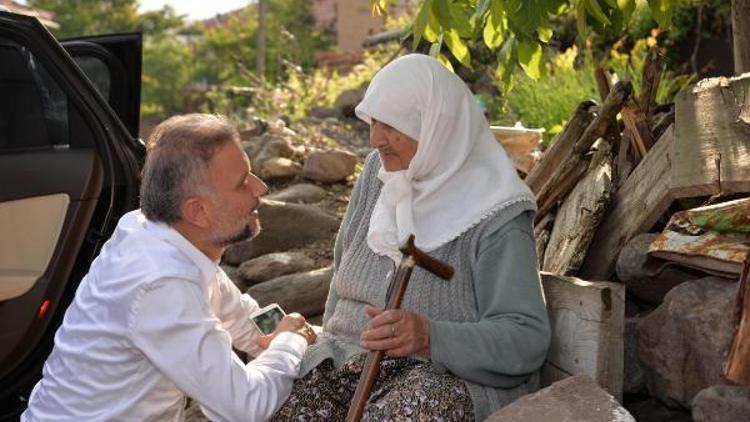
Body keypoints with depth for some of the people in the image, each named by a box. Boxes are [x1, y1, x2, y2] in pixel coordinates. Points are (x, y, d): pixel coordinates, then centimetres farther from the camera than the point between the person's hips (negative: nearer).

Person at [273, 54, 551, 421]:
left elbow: (528, 339, -18)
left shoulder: (493, 215, -13)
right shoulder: (379, 170, 6)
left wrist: (429, 336, -32)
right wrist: (329, 345, 11)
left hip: (451, 374, -4)